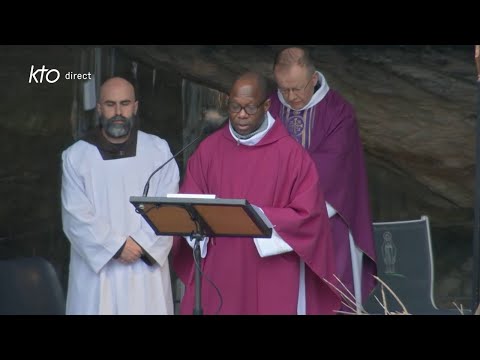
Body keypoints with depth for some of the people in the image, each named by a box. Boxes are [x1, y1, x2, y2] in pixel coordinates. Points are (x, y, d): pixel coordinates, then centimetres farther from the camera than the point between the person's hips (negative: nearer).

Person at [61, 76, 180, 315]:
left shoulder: (158, 150, 5)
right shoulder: (76, 156, 3)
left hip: (146, 271, 1)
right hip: (96, 269, 0)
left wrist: (142, 242, -14)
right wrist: (116, 246, -13)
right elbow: (76, 215, -4)